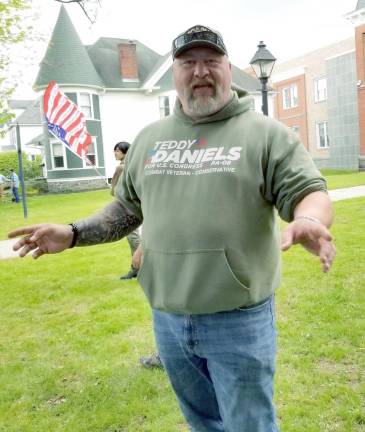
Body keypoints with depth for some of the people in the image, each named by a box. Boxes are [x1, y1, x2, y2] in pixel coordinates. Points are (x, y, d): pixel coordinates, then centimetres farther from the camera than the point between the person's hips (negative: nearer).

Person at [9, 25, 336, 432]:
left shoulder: (266, 133, -4)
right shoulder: (148, 138, 9)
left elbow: (308, 192, -8)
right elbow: (127, 206, 15)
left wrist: (308, 221, -31)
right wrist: (74, 233, 3)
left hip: (239, 319, -4)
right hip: (167, 319, 5)